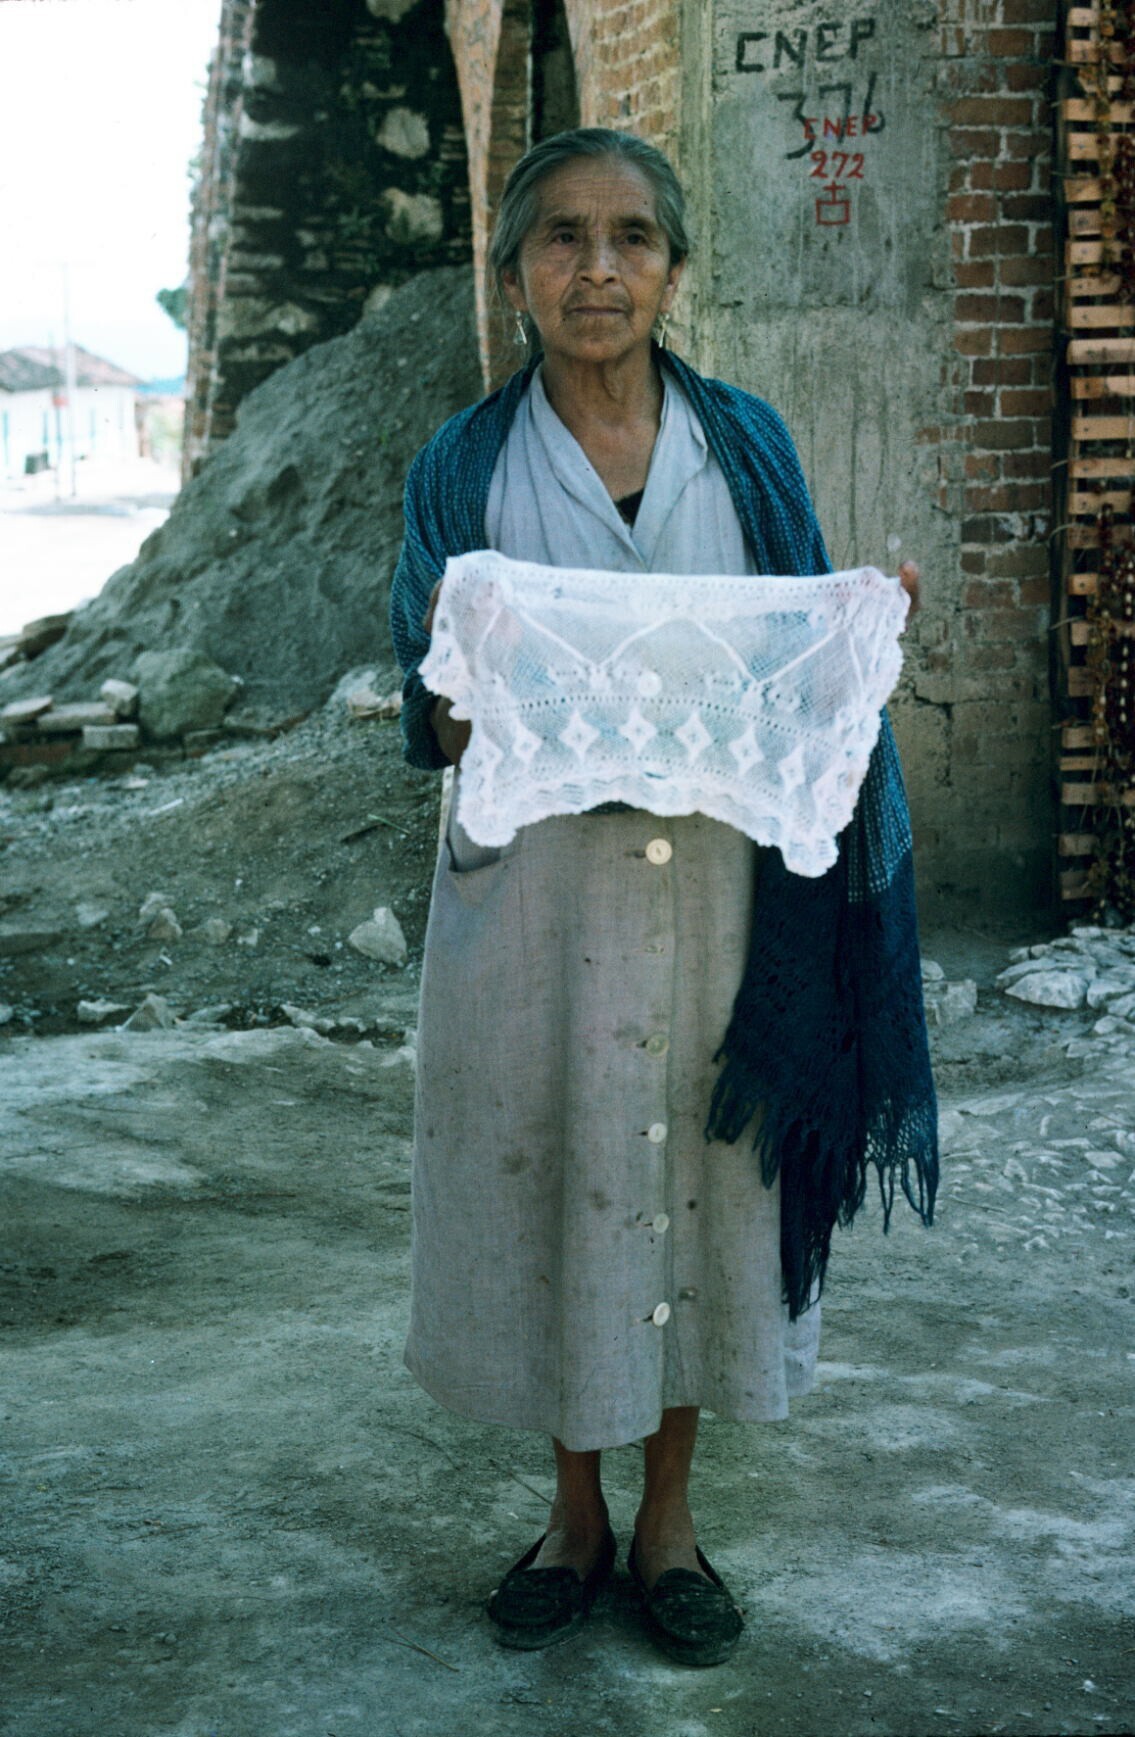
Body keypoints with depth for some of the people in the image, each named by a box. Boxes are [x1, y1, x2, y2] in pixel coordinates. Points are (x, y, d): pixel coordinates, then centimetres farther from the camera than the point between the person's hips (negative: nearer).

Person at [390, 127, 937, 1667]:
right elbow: (438, 723, 1)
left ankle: (670, 1516, 26)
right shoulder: (466, 468, 2)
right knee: (548, 1168, 7)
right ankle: (576, 1510, 27)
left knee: (699, 1169, 8)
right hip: (540, 885, -1)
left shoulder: (747, 445, 5)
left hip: (717, 879, 1)